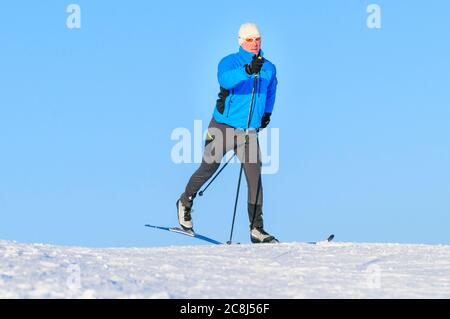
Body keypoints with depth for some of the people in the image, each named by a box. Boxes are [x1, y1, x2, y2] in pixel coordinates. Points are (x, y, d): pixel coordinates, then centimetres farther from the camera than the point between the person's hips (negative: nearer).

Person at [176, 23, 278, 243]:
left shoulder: (269, 69, 8)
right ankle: (185, 204, 35)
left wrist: (267, 112, 27)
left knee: (254, 179, -8)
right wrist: (248, 70, -47)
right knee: (208, 170, 7)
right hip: (223, 127, -3)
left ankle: (257, 229, -6)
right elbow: (225, 79, -33)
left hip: (249, 132, 3)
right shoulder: (230, 62, -9)